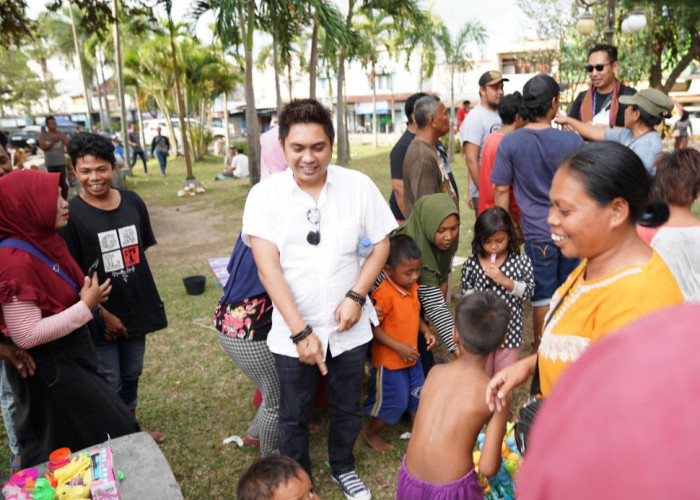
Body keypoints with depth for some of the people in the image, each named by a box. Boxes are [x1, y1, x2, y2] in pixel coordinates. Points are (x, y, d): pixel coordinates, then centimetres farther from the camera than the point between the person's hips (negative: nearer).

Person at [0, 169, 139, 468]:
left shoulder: (46, 241, 2)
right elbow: (26, 336, -28)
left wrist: (89, 296, 2)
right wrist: (86, 306, -24)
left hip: (70, 356, 9)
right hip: (49, 370, -9)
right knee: (109, 435, 3)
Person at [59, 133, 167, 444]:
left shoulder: (133, 202, -1)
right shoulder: (71, 214, -15)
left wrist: (147, 296, 8)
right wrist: (103, 315, -13)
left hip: (135, 307, 5)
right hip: (101, 316, -4)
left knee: (131, 377, 21)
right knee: (109, 385, 9)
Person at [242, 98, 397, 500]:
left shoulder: (358, 185, -8)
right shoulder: (265, 195, -11)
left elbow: (382, 243, 1)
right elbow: (268, 267, -16)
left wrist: (356, 296, -13)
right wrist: (300, 332, -20)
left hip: (349, 327, 2)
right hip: (293, 332, -1)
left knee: (349, 407, 20)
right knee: (294, 416, 17)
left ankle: (343, 467, 49)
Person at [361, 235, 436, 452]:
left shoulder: (412, 287, -2)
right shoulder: (384, 294, -28)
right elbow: (373, 328, -24)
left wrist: (426, 331, -2)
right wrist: (399, 347, -25)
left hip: (411, 357, 8)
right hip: (390, 360, -7)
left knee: (418, 396, 20)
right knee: (395, 402, 8)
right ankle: (370, 433, 34)